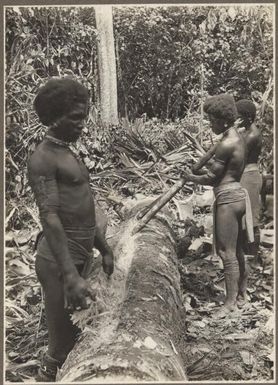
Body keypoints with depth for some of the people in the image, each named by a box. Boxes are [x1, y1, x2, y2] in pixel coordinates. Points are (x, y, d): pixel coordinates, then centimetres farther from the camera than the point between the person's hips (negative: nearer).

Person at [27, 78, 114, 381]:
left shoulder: (68, 154, 15)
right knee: (62, 344, 0)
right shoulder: (43, 159, -14)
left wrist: (103, 248, 23)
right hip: (59, 259, -9)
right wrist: (71, 275, -32)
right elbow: (49, 218, -24)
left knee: (78, 335, 17)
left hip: (81, 255, 9)